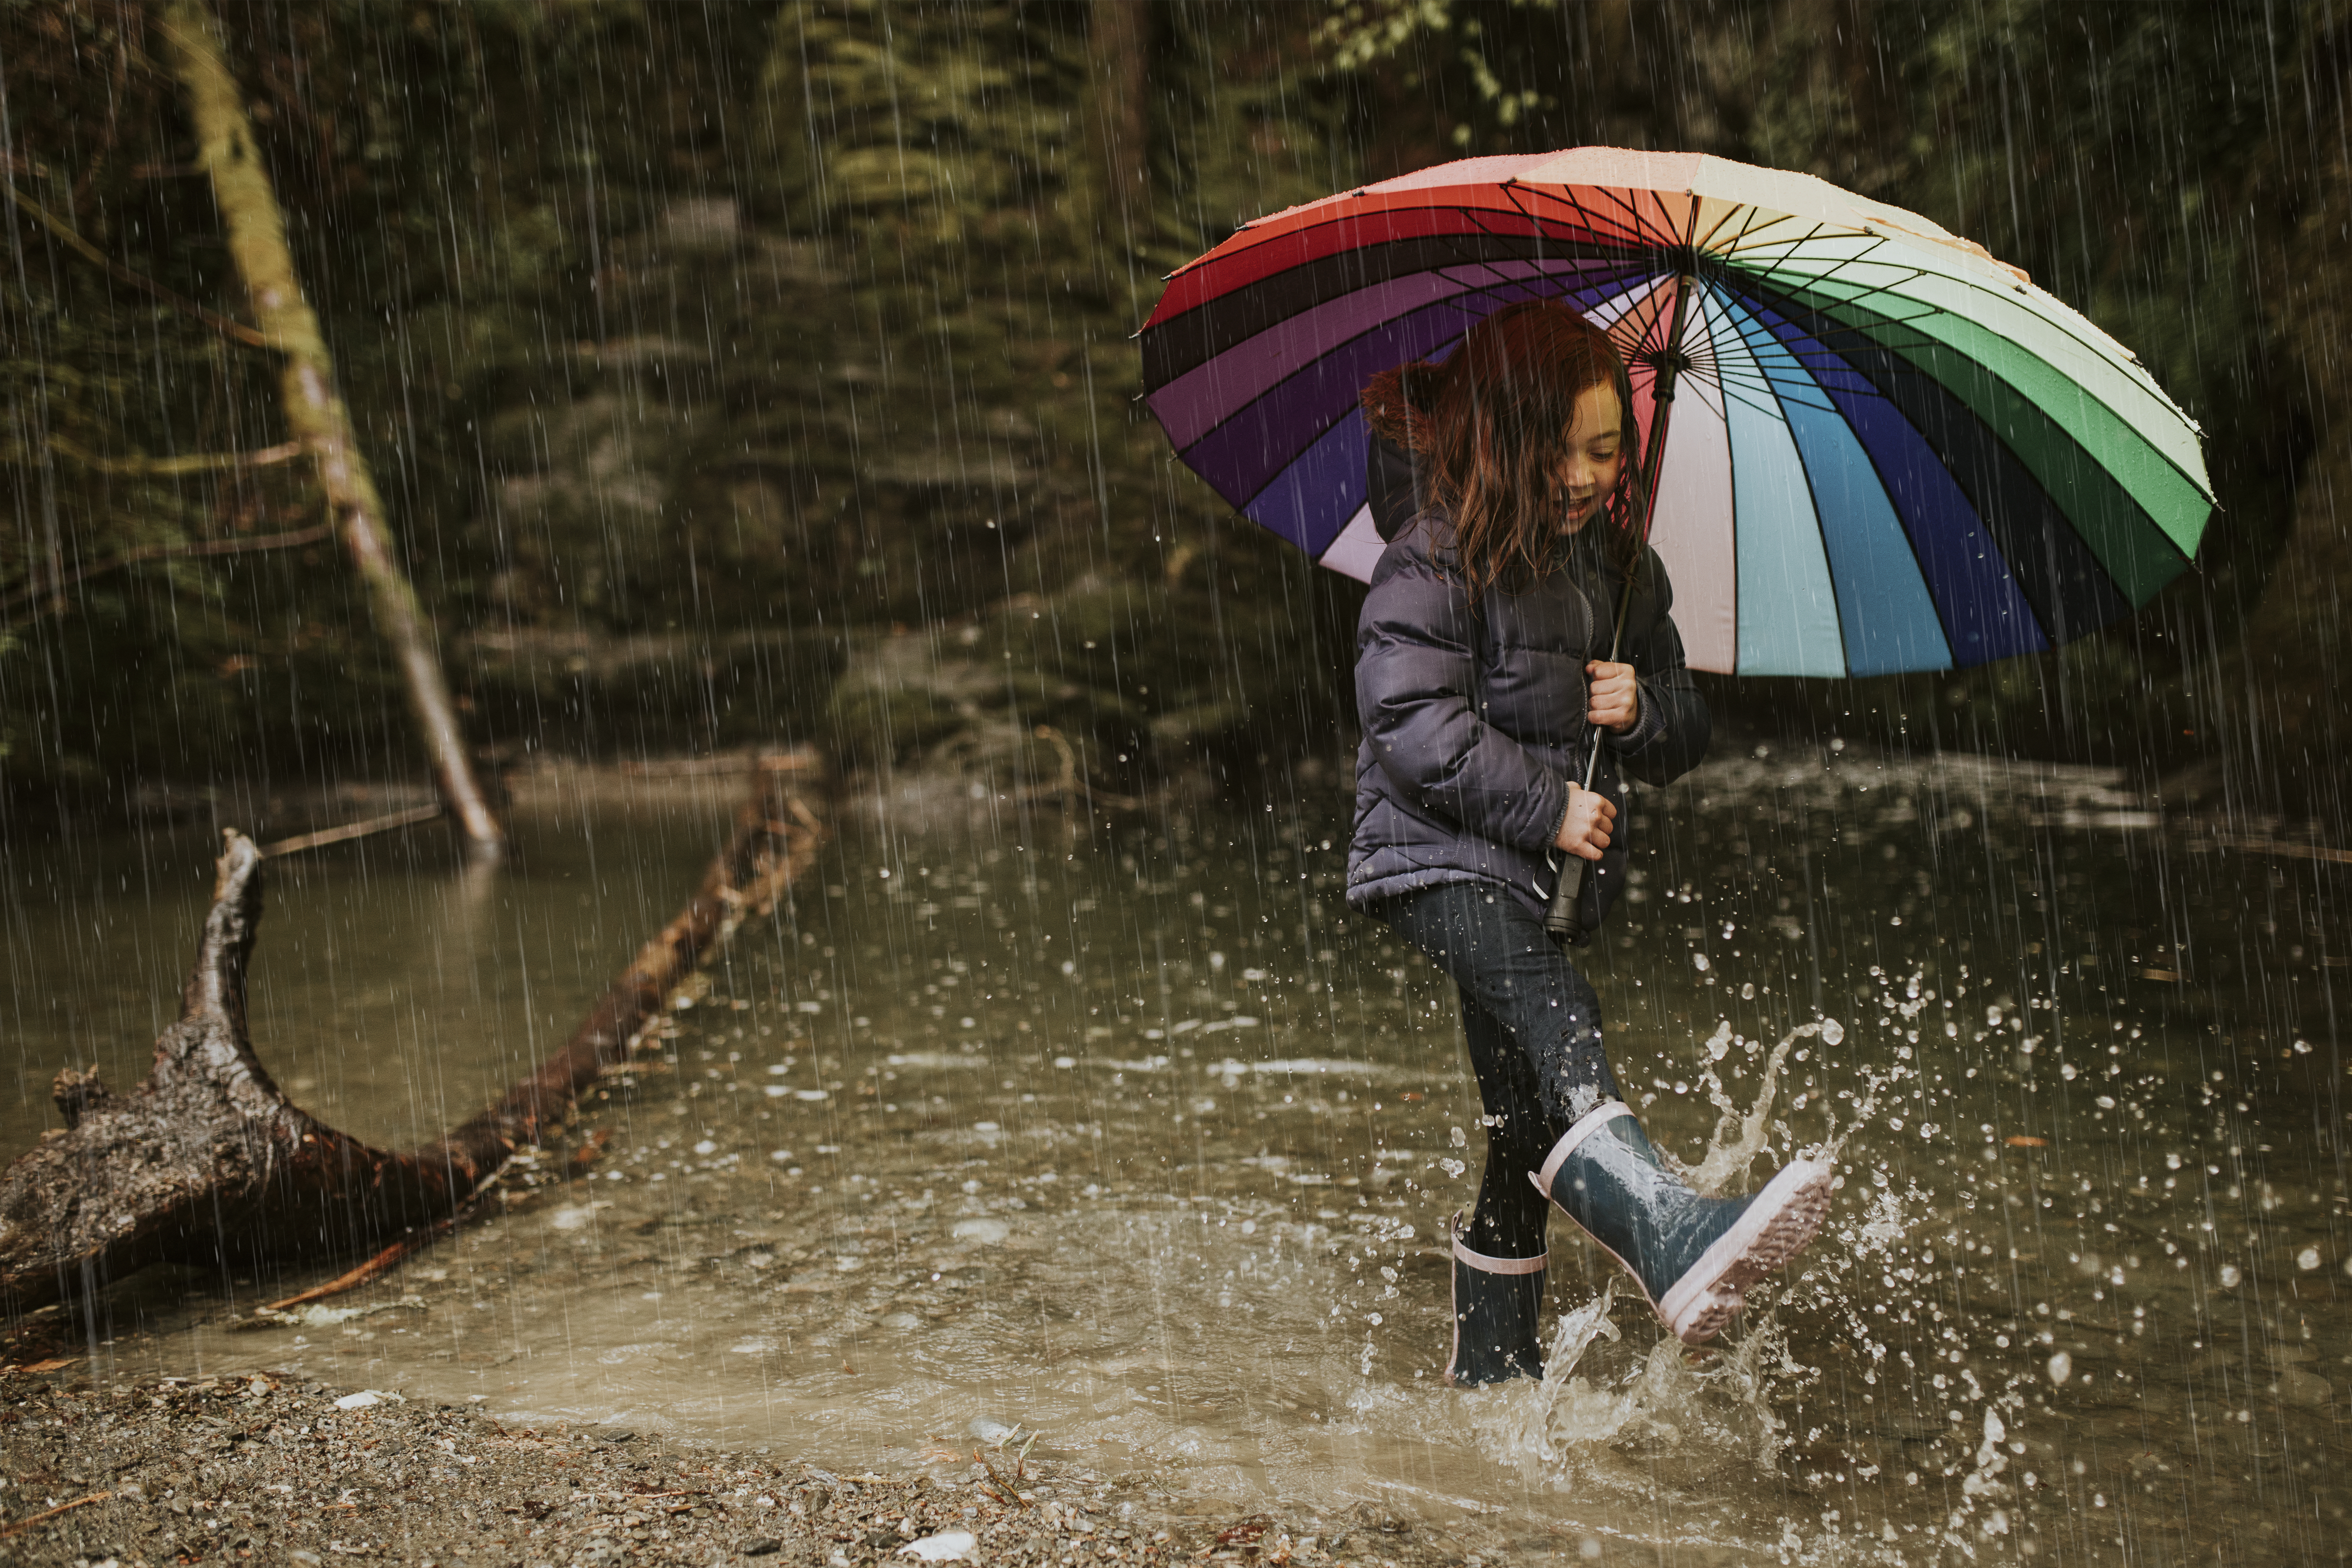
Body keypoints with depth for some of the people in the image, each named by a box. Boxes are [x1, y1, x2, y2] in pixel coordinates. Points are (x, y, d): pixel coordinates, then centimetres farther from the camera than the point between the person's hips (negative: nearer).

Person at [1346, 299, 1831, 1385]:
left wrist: (1641, 713, -7)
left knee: (1528, 1120, 8)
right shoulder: (1434, 564, -9)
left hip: (1550, 873, 7)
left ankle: (1494, 1369, 21)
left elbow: (1685, 733, 17)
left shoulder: (1623, 571, 11)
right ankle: (1673, 1243, -48)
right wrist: (1545, 806, -18)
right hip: (1440, 858, -7)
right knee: (1558, 1019, -32)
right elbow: (1412, 724, -18)